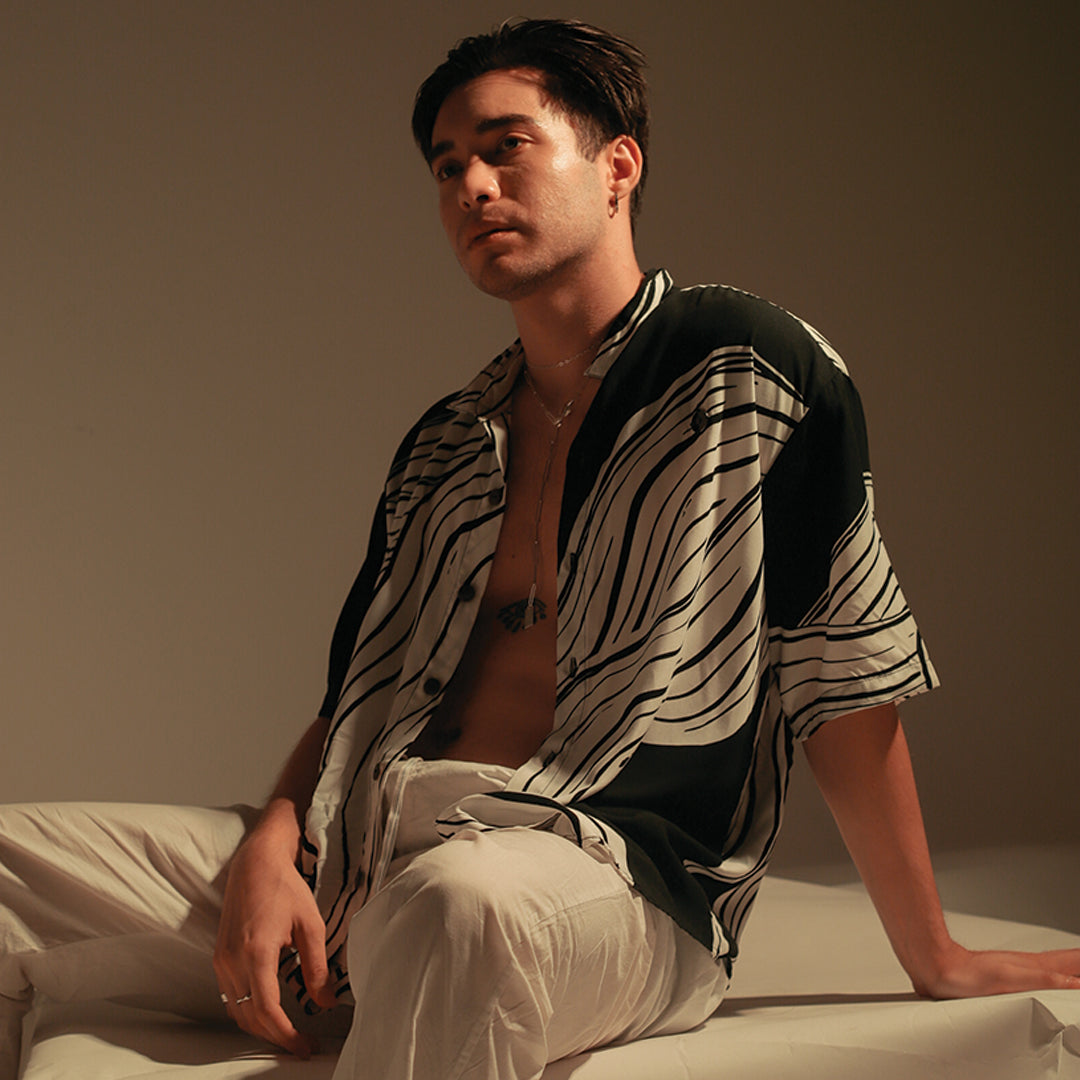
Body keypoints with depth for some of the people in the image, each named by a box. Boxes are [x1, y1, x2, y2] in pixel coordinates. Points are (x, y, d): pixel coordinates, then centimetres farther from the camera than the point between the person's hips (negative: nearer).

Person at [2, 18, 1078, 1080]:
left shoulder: (751, 370, 1)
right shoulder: (443, 450, 19)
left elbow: (844, 676, 0)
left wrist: (936, 959, 5)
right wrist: (270, 848, -2)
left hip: (616, 870, -5)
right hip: (370, 859, 5)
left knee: (460, 901, -41)